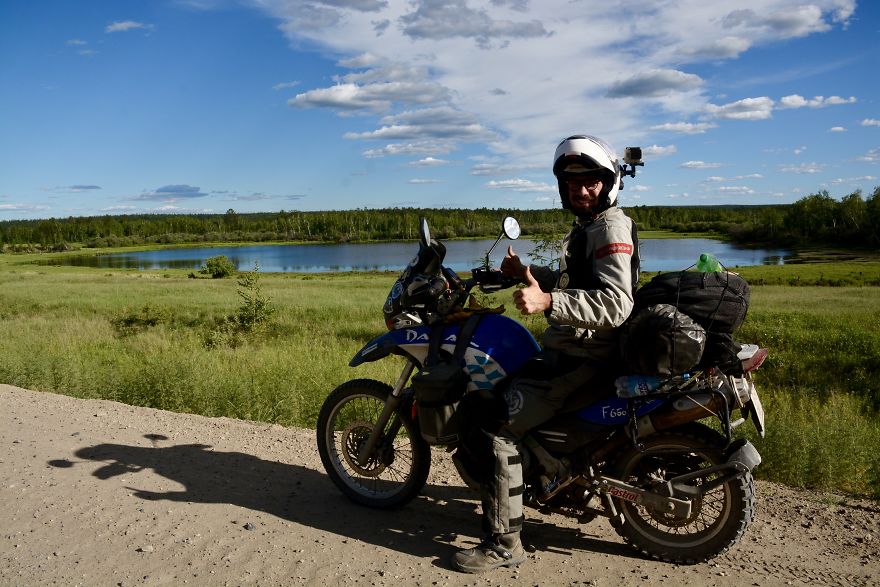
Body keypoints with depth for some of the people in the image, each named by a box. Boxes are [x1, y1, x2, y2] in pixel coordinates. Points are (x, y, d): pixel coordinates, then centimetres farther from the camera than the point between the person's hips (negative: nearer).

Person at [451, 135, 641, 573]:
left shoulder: (611, 227, -16)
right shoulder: (587, 226, 16)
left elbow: (615, 304, -28)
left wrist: (546, 302, -38)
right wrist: (530, 273, 13)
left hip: (582, 358, -11)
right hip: (569, 349, 11)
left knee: (496, 430, -16)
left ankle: (504, 544, -4)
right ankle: (556, 463, 31)